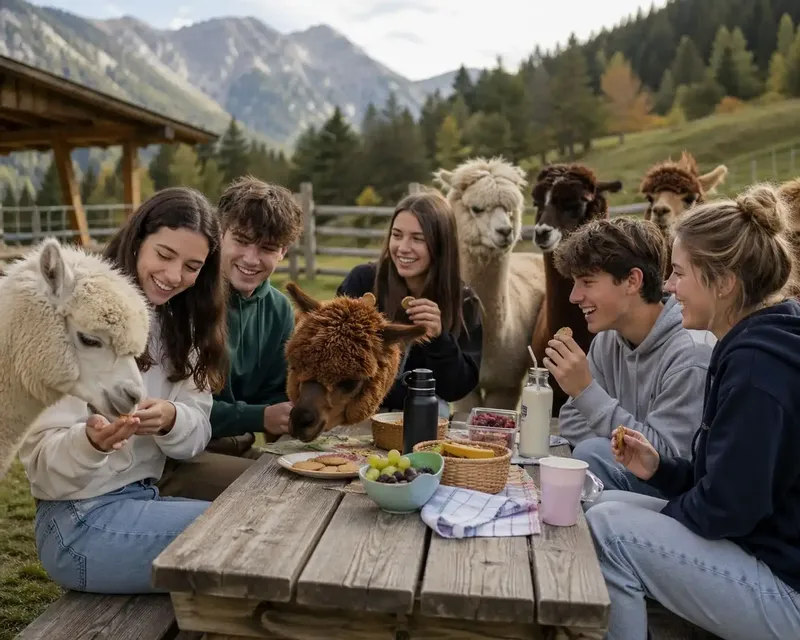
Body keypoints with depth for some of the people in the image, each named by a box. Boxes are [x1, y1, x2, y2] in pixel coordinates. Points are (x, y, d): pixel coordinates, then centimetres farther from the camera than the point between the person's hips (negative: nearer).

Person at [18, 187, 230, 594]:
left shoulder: (177, 325, 7)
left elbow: (198, 433, 1)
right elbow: (41, 458, -15)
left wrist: (171, 420, -22)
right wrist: (91, 441, -36)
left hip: (140, 500, 7)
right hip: (79, 523, -7)